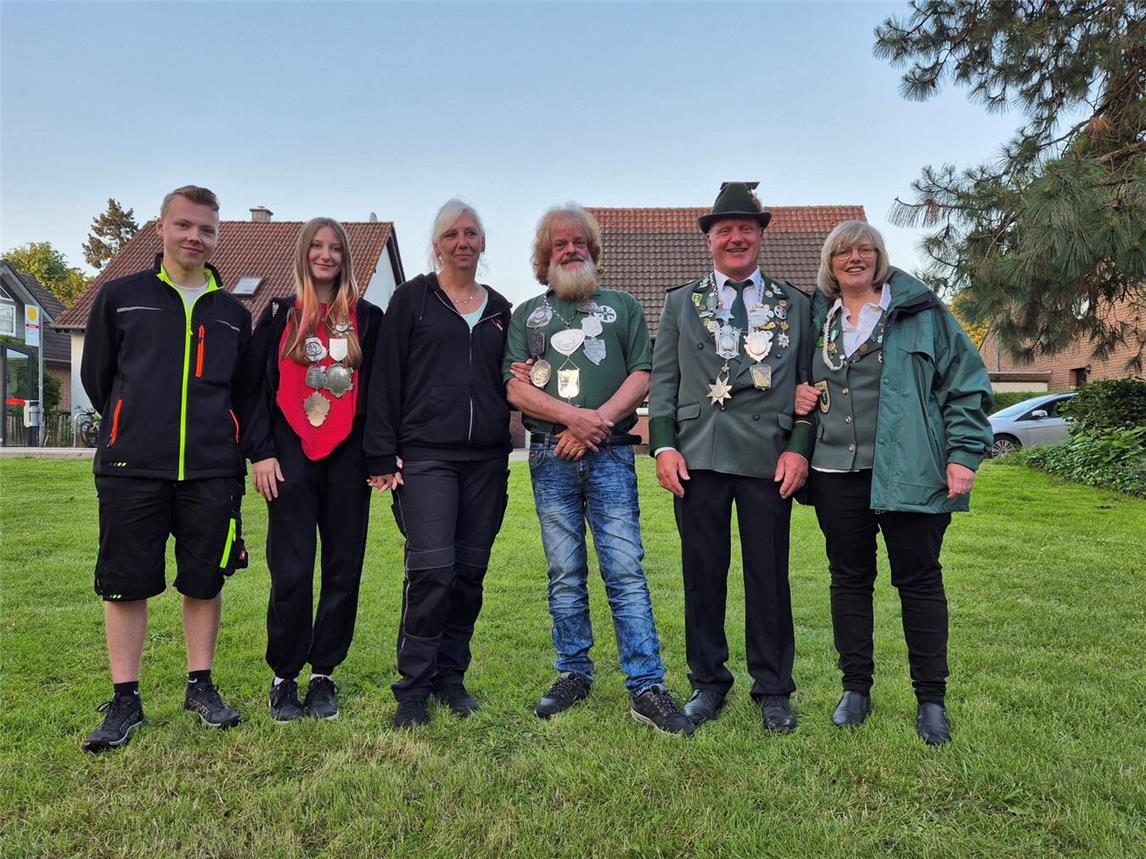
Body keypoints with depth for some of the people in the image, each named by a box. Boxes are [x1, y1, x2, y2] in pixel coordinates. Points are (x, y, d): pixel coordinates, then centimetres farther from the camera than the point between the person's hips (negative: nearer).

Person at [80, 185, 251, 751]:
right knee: (126, 583, 3)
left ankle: (201, 686, 22)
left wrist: (214, 439, 12)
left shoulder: (234, 314, 12)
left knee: (205, 581, 7)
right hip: (131, 470, -1)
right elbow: (96, 377, 12)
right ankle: (125, 701, 15)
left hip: (212, 472, 2)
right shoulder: (120, 297, 7)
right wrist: (138, 428, 14)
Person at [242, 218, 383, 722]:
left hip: (348, 457, 1)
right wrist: (260, 451, -3)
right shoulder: (278, 316, 10)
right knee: (291, 573, -4)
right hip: (291, 457, -1)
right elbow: (255, 388, 6)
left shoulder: (367, 319, 11)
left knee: (343, 569, 3)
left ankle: (323, 675, 17)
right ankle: (284, 677, 13)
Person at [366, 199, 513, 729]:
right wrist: (383, 455, -7)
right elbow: (386, 378, -1)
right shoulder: (412, 298, 5)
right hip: (426, 455, -4)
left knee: (471, 570, 6)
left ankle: (450, 675, 21)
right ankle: (414, 687, 3)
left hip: (486, 460, 4)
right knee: (432, 567, -13)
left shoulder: (499, 309, 17)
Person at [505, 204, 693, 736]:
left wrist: (596, 421, -10)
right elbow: (516, 388, 3)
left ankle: (646, 687, -3)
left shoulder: (622, 306, 15)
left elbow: (642, 376, 4)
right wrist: (575, 416, -11)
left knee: (625, 569, -6)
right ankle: (573, 674, 18)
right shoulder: (527, 314, 16)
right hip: (550, 457, 2)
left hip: (610, 455, -1)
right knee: (565, 574, 6)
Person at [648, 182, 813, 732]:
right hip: (698, 455, 1)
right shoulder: (680, 303, 13)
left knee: (769, 575, 4)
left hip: (769, 457, 0)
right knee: (702, 574, 7)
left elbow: (807, 383, 8)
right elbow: (663, 379, 7)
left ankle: (773, 688, 19)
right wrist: (663, 445, -4)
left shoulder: (795, 304, 12)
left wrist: (799, 448, -3)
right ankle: (707, 682, 22)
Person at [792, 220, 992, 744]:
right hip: (837, 472, 3)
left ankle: (931, 699, 18)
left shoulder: (921, 312, 2)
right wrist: (798, 397, 2)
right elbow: (803, 384, 26)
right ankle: (856, 689, 23)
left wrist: (964, 454, -8)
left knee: (919, 579, 4)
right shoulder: (818, 319, 12)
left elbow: (965, 383, 0)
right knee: (849, 578, 10)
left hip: (909, 473, -3)